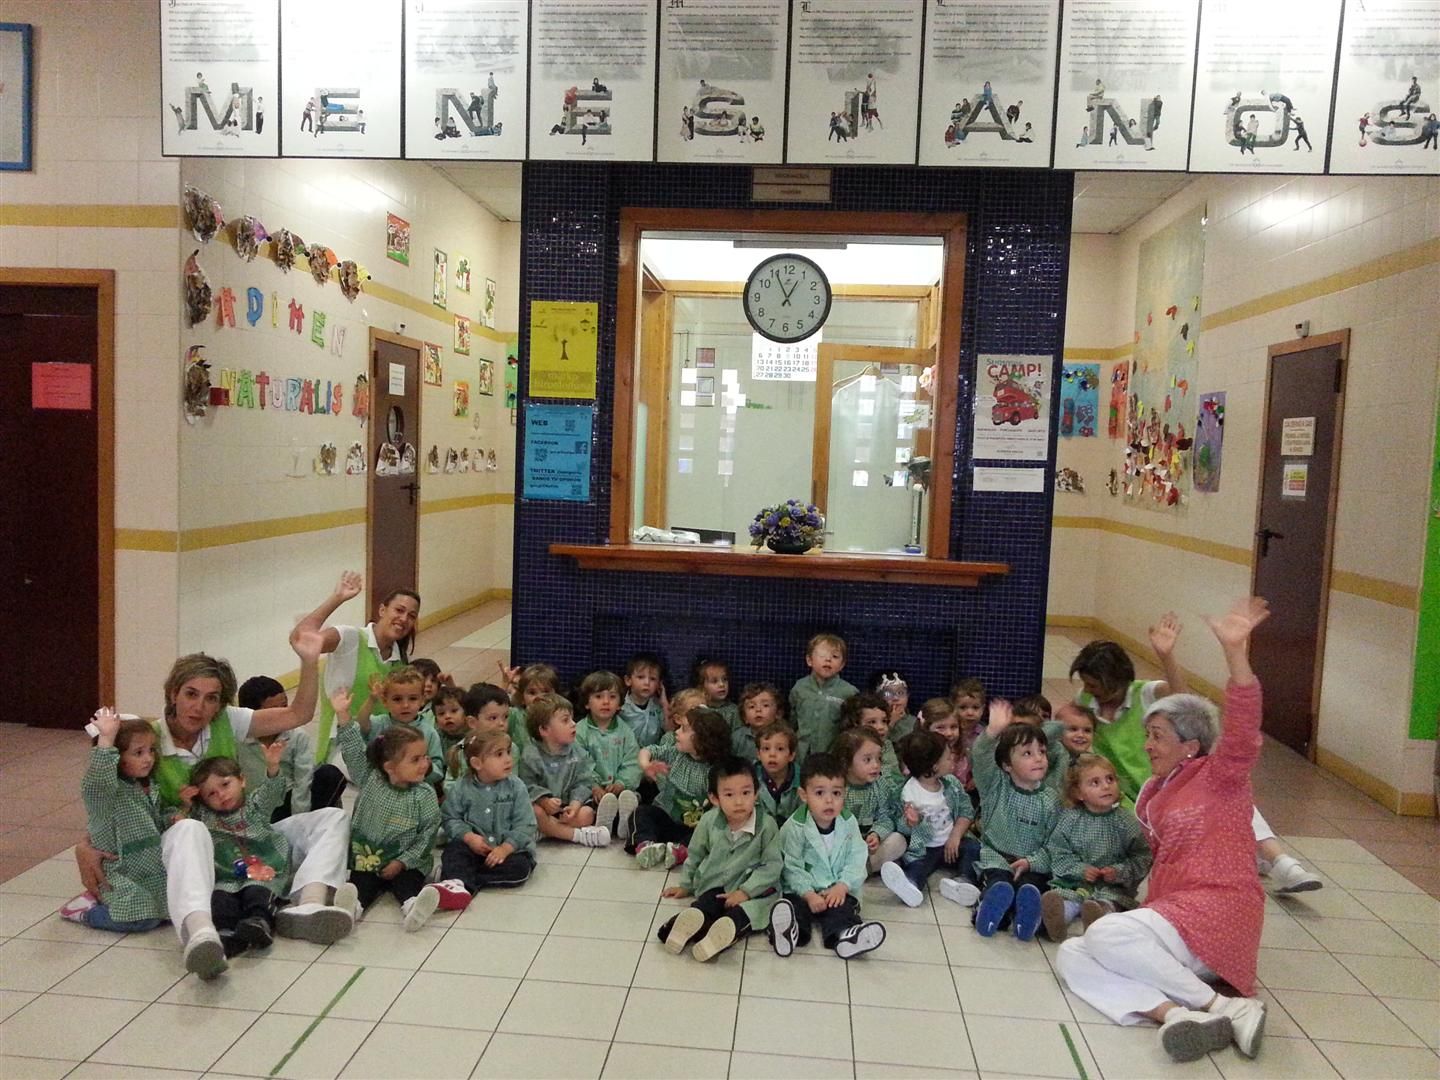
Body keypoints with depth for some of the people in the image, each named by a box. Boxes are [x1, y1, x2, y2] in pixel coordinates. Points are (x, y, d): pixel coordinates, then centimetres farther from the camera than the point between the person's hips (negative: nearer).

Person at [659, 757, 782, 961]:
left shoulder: (766, 825, -11)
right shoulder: (709, 821, -2)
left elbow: (772, 864, -10)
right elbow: (695, 855, 15)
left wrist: (745, 891, -19)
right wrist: (685, 886, 22)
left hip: (752, 886, -3)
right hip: (714, 886, 3)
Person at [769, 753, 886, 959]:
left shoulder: (848, 823, 0)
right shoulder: (795, 827, -10)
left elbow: (856, 860, -2)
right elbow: (793, 867, -10)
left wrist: (842, 886, -16)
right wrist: (809, 895, -21)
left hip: (838, 890, 1)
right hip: (803, 889, -1)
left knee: (844, 908, -28)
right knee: (794, 905, -29)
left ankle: (844, 935, -52)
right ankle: (790, 931, -53)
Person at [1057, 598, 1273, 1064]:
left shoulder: (1219, 776, -2)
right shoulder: (1155, 792, 21)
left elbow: (1243, 731, -23)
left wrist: (1234, 651, -36)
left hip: (1218, 910, -8)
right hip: (1172, 911, 8)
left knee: (1108, 933, -31)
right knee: (1071, 955, -14)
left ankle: (1225, 1005, -18)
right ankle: (1178, 1014, -34)